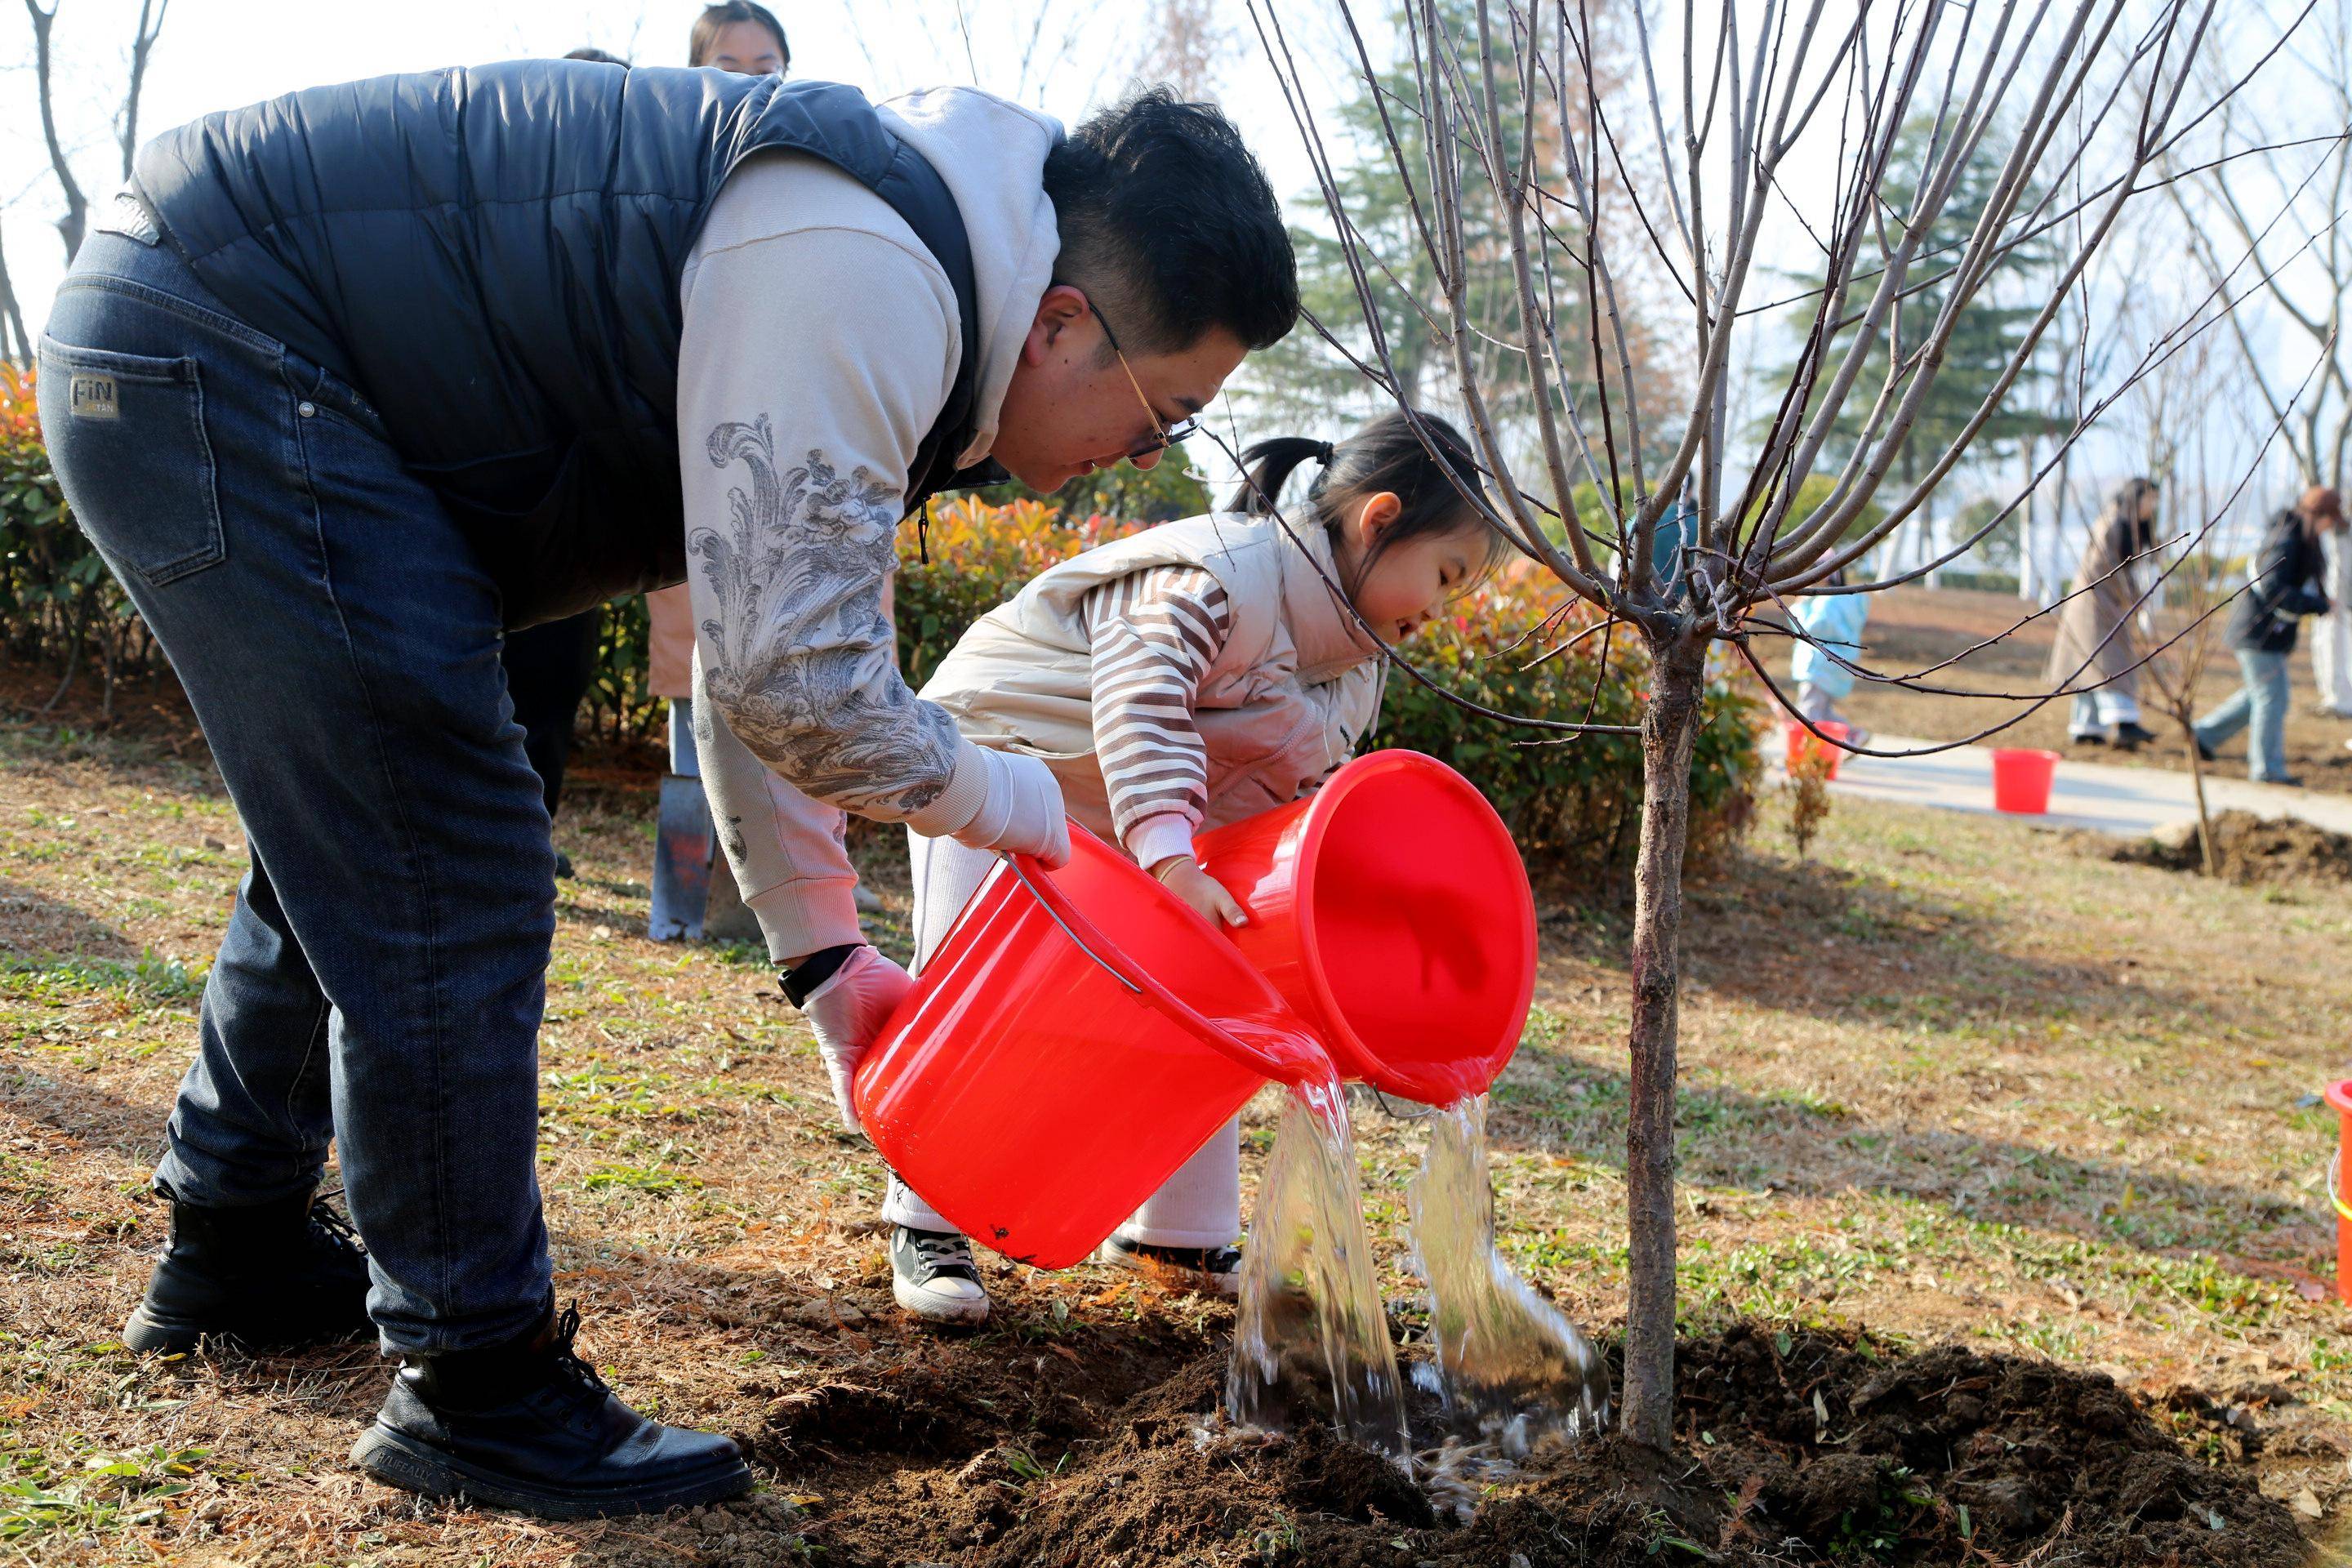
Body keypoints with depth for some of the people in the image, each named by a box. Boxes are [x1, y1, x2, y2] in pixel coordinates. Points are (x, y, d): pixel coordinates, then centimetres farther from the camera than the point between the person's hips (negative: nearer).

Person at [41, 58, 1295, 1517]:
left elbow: (764, 653, 18)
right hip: (218, 350, -11)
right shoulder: (864, 279, -23)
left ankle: (235, 1246, 39)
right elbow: (791, 687, -24)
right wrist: (1027, 806, -6)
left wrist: (827, 950, 19)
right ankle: (475, 1384, 3)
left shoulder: (877, 292, 9)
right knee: (451, 888, -9)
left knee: (351, 855, 22)